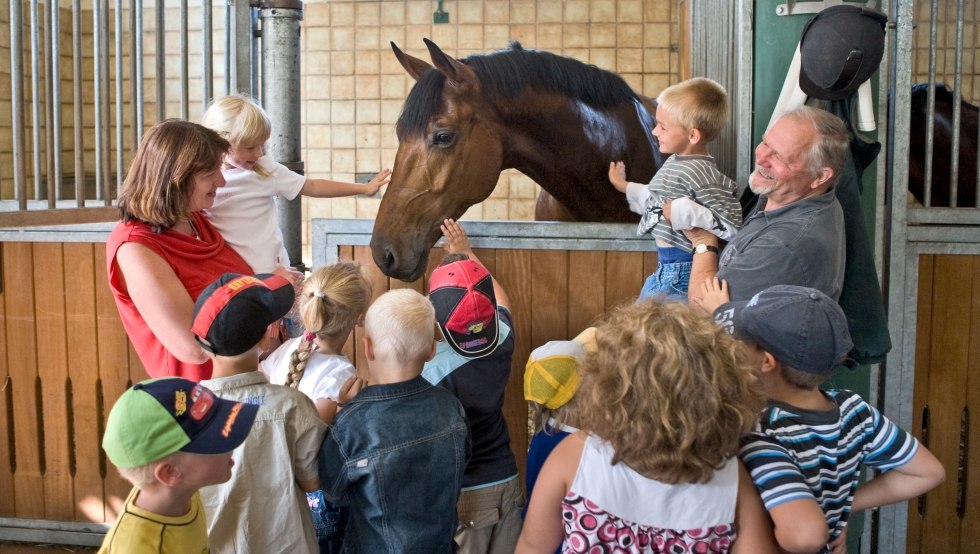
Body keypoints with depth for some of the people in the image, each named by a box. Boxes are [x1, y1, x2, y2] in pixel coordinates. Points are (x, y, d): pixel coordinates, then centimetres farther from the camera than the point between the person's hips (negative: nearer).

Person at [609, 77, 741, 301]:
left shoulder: (700, 173, -23)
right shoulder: (676, 161, 7)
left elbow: (732, 226, -27)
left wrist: (680, 211, -26)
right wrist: (624, 186, 35)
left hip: (682, 273, -10)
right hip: (664, 267, 10)